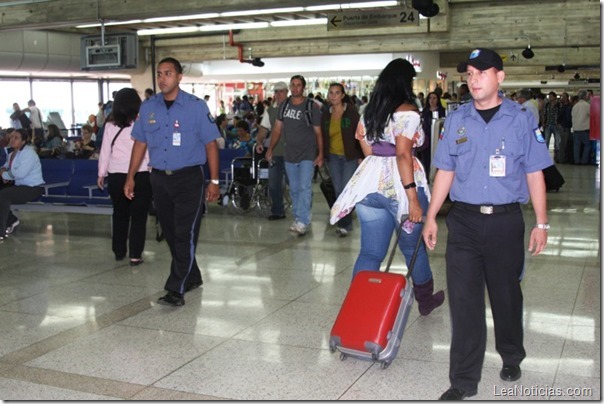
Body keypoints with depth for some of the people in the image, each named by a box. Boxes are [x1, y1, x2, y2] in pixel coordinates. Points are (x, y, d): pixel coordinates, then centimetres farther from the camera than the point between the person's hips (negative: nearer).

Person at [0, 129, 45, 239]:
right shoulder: (12, 154, 13)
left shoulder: (28, 153, -16)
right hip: (20, 186, 9)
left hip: (33, 188, -9)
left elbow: (20, 173, -27)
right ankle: (11, 220, 11)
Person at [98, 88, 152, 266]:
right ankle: (135, 255, 2)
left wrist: (101, 173, 15)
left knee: (119, 213, 18)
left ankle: (119, 252, 26)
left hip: (116, 176, 3)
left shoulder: (110, 125, 1)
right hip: (140, 176, -3)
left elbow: (105, 151, 6)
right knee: (138, 216, 5)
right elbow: (149, 151, -6)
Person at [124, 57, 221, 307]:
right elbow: (140, 143, 13)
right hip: (159, 178, 5)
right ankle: (192, 278, 28)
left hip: (189, 178, -4)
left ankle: (176, 290, -4)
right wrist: (131, 177, 8)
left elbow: (211, 144, -3)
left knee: (185, 235, -8)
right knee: (170, 234, 11)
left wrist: (214, 181, -7)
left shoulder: (196, 106, -4)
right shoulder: (148, 107, 7)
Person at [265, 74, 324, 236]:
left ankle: (302, 222, -13)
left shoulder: (312, 106, -7)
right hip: (290, 154, 5)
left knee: (305, 188, -12)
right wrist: (270, 149, 5)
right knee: (294, 189, 11)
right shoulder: (284, 105, 6)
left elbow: (318, 132, -6)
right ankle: (298, 218, 21)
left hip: (307, 154, -5)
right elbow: (277, 129, 11)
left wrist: (320, 154, -11)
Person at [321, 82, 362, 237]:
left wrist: (360, 156, -11)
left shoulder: (351, 111, -5)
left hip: (350, 157, -4)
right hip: (333, 157, 4)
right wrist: (323, 156, 8)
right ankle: (345, 222, 15)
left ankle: (344, 224, -4)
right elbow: (323, 137, 12)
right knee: (338, 191, 5)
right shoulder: (326, 114, 7)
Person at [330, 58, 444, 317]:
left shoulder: (369, 111, 13)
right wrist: (413, 197, -20)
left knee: (370, 253, 6)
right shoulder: (407, 112, -9)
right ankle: (426, 300, 34)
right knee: (413, 246, 14)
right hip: (398, 185, -5)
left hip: (370, 183, 6)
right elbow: (403, 154, -18)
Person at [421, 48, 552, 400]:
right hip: (464, 220, 1)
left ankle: (512, 358, 38)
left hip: (505, 221, -1)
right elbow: (445, 171, 9)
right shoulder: (456, 120, 5)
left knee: (506, 294, 14)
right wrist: (431, 217, 5)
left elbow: (535, 174, 0)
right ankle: (465, 380, 9)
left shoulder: (522, 119, -1)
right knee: (464, 299, 0)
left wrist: (542, 223, -2)